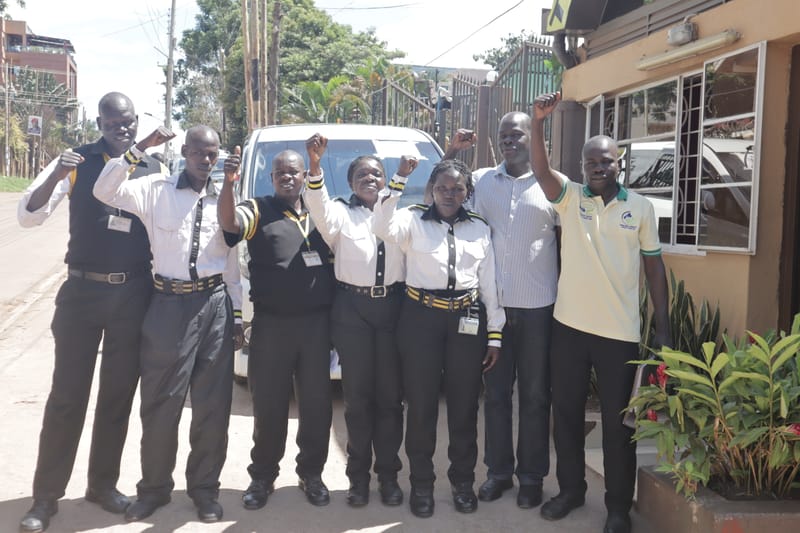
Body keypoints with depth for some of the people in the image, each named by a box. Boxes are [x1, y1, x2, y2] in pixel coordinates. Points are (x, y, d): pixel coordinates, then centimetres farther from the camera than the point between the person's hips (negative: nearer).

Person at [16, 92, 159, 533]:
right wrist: (55, 175, -25)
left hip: (134, 295, 2)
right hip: (82, 291, -2)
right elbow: (27, 215, -8)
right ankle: (46, 495, 15)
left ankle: (103, 484, 26)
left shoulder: (154, 171, 3)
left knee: (118, 394, 11)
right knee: (66, 395, 4)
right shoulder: (77, 162, -2)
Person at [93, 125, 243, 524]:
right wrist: (139, 149, -16)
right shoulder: (156, 189, 2)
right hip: (169, 304, -2)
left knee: (212, 404, 8)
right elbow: (104, 192, -14)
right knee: (160, 403, 7)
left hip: (214, 304, 2)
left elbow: (231, 264, 13)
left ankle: (204, 488, 24)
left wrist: (237, 315, 11)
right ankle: (154, 487, 25)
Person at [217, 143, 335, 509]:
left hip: (317, 323, 2)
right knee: (268, 405, 7)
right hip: (271, 324, -2)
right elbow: (228, 222, -18)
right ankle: (262, 476, 22)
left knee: (316, 403, 9)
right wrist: (228, 182, -31)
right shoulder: (258, 211, 3)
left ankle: (311, 473, 26)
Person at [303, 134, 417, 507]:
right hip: (352, 309, -1)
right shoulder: (340, 213, 5)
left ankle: (388, 473, 19)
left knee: (390, 395, 5)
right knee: (357, 395, 4)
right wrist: (314, 163, -30)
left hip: (393, 306, 1)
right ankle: (358, 475, 16)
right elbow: (318, 205, -15)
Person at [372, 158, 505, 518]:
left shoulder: (480, 229, 8)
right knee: (421, 404, 4)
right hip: (420, 318, -2)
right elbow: (382, 228, -22)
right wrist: (398, 181, -26)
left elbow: (490, 284, 8)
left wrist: (495, 334, 5)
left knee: (464, 404, 9)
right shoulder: (413, 220, 0)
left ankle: (463, 480, 27)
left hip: (468, 320, 2)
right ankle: (421, 483, 21)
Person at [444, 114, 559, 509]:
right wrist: (451, 153, -1)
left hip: (538, 305, -2)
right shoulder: (481, 180, 5)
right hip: (492, 303, 2)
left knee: (535, 394, 9)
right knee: (495, 391, 11)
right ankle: (498, 470, 25)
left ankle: (532, 476, 22)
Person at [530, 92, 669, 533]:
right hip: (569, 325, 2)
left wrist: (663, 327, 2)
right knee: (566, 413, 13)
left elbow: (654, 265, 5)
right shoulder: (569, 197, 2)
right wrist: (539, 121, -32)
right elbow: (540, 169, -17)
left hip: (620, 331, -1)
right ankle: (571, 488, 31)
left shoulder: (640, 207, 2)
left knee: (618, 421, 7)